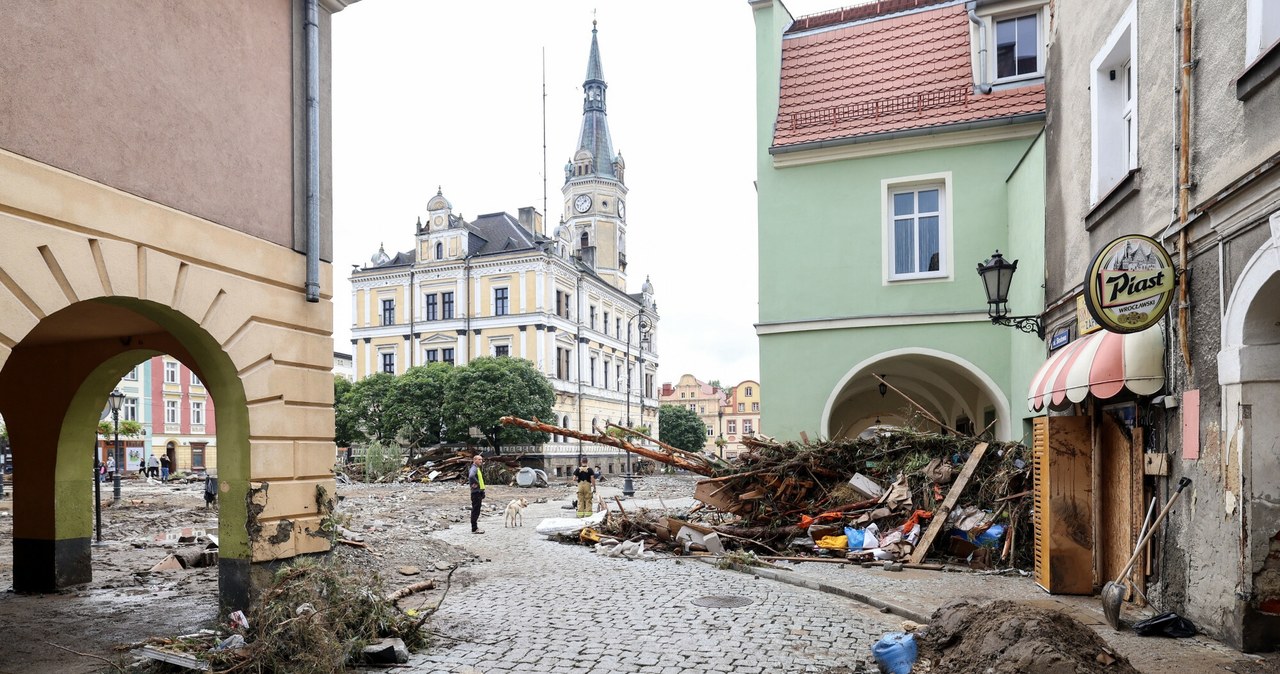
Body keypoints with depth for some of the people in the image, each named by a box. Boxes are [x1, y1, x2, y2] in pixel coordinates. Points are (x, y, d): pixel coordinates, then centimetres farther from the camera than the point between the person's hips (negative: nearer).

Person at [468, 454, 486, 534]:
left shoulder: (478, 469, 19)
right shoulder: (473, 468, -13)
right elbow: (471, 476, -37)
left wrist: (482, 494, 23)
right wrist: (475, 483, -23)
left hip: (479, 492, 10)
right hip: (476, 492, -10)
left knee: (476, 511, 14)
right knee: (475, 510, -8)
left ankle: (475, 527, 21)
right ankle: (474, 529, -7)